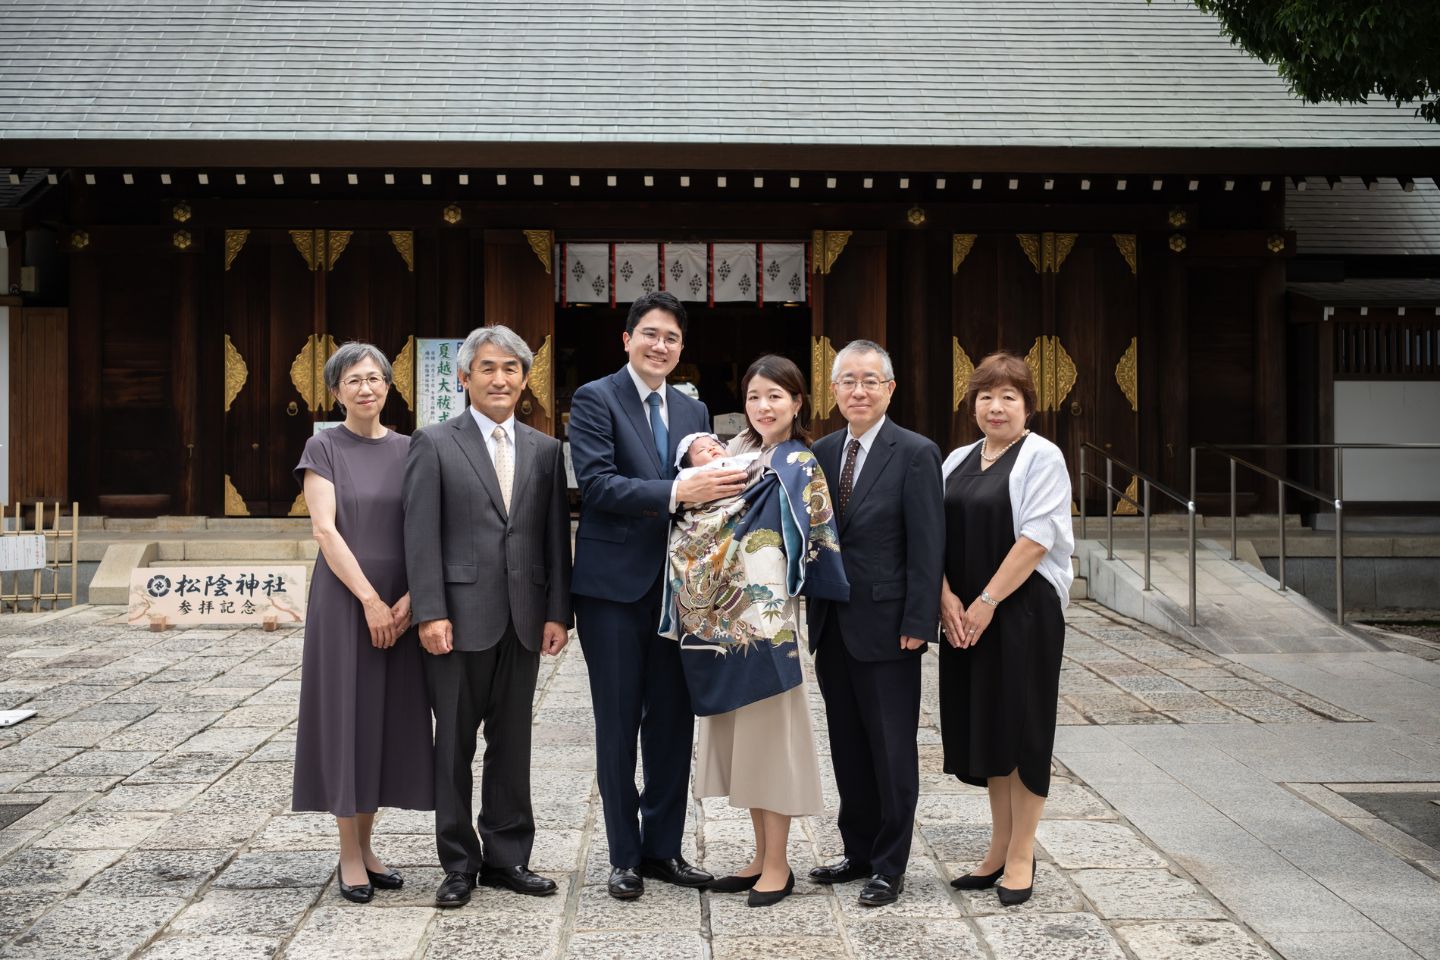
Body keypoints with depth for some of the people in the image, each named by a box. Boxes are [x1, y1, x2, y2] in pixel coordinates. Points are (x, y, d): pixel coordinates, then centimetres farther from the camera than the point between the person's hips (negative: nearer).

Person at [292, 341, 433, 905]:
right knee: (347, 716, 0)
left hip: (399, 604, 4)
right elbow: (325, 530, -11)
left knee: (388, 719, 6)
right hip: (344, 600, -4)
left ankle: (365, 846, 18)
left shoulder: (407, 450, 9)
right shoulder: (324, 448, -2)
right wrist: (370, 600, -17)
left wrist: (409, 599, -9)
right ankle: (349, 855, 9)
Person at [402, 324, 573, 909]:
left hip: (523, 619, 3)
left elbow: (556, 535, 9)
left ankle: (506, 858, 21)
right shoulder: (434, 444, -1)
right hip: (460, 617, -3)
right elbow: (421, 535, -6)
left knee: (512, 744, 10)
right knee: (454, 745, 5)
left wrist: (557, 612, 2)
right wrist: (430, 613, -14)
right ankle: (459, 864, 16)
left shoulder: (544, 450, 10)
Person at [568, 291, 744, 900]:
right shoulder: (595, 399, -5)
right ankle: (625, 856, 16)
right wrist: (676, 492, -27)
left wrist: (716, 482, -7)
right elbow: (596, 482, -18)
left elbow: (701, 490, 15)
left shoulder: (694, 411, 14)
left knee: (673, 722, 9)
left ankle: (663, 848, 21)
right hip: (615, 585, -5)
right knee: (618, 725, 4)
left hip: (678, 586, 5)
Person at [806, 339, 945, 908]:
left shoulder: (915, 454, -9)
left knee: (892, 750, 4)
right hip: (832, 627, 6)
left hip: (885, 627, -6)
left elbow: (927, 546, -12)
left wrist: (917, 624, -15)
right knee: (848, 748, 14)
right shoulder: (821, 453, 9)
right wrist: (814, 612, 4)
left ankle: (890, 867, 14)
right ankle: (858, 853, 26)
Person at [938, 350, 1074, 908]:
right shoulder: (957, 462, 13)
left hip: (1023, 610, -6)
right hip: (964, 614, 6)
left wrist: (987, 601, -17)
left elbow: (1035, 539, -14)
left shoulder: (1041, 458, -6)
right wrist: (946, 596, -6)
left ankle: (1021, 856, 9)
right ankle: (1000, 846, 22)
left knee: (1022, 725, 0)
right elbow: (935, 534, 10)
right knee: (984, 725, 10)